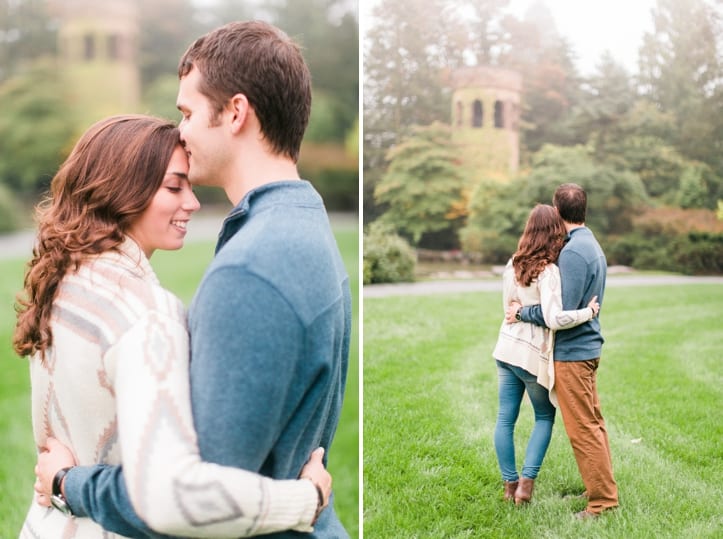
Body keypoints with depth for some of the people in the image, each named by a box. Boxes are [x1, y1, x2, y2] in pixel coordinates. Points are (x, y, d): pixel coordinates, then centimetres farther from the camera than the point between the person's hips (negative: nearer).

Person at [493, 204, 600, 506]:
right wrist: (589, 312, -16)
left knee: (505, 418, 11)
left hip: (506, 348, 6)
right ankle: (526, 482, 8)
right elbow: (556, 319, -28)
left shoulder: (512, 265, 3)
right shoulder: (548, 271, -19)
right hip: (533, 355, -6)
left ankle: (510, 483, 20)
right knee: (545, 418, 14)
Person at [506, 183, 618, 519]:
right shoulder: (593, 246, 12)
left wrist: (522, 312, -11)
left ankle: (603, 500, 3)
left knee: (582, 429, -3)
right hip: (588, 344, 10)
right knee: (593, 422, 16)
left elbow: (561, 311, -24)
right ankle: (602, 486, 26)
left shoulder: (572, 252, -20)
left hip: (572, 351, -10)